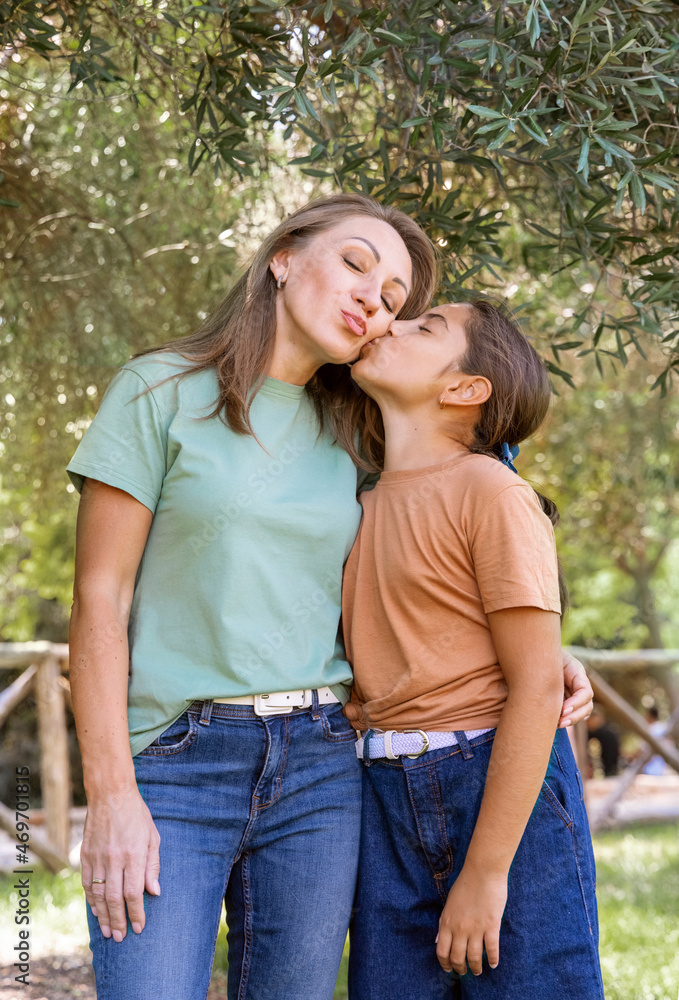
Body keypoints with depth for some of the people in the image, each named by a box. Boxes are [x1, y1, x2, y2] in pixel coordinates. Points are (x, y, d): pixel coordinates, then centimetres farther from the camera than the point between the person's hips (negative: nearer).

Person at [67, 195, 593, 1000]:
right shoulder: (161, 393, 0)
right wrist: (111, 795, -11)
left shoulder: (350, 438, 13)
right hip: (175, 761, -4)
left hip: (319, 769, 4)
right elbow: (100, 600, -4)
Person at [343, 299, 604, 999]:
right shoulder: (367, 504, 12)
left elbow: (537, 685, -14)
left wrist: (486, 871, -16)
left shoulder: (490, 490, -9)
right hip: (386, 803, 6)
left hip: (508, 788, -6)